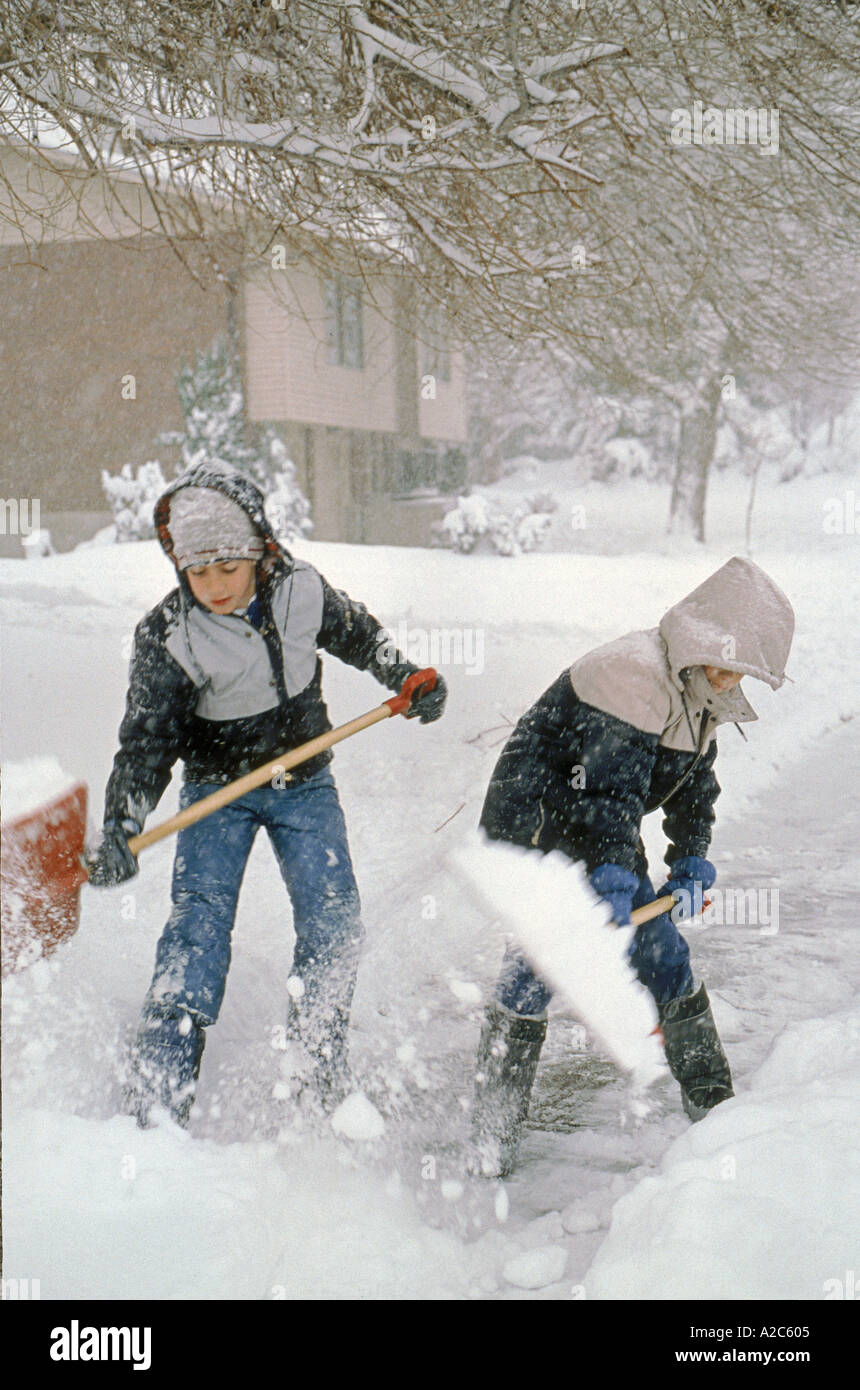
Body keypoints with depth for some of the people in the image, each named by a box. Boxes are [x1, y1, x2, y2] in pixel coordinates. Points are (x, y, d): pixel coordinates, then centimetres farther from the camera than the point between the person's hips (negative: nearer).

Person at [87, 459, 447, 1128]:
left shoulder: (302, 590, -14)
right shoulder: (169, 636, -22)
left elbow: (358, 634, 9)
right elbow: (146, 743, -21)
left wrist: (408, 680, 2)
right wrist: (120, 833, -33)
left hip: (304, 782, 3)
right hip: (218, 787, -2)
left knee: (333, 914, -10)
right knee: (200, 917, -18)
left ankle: (320, 1060, 11)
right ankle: (158, 1091, -15)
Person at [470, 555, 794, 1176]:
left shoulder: (701, 694, 7)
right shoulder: (630, 675, -25)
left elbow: (694, 787, 15)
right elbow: (609, 789, -31)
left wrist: (691, 864, 3)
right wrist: (613, 879, -36)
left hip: (604, 841, 9)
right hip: (532, 829, -9)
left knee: (666, 957, 10)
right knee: (534, 969, -15)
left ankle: (715, 1108, 27)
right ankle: (491, 1139, -4)